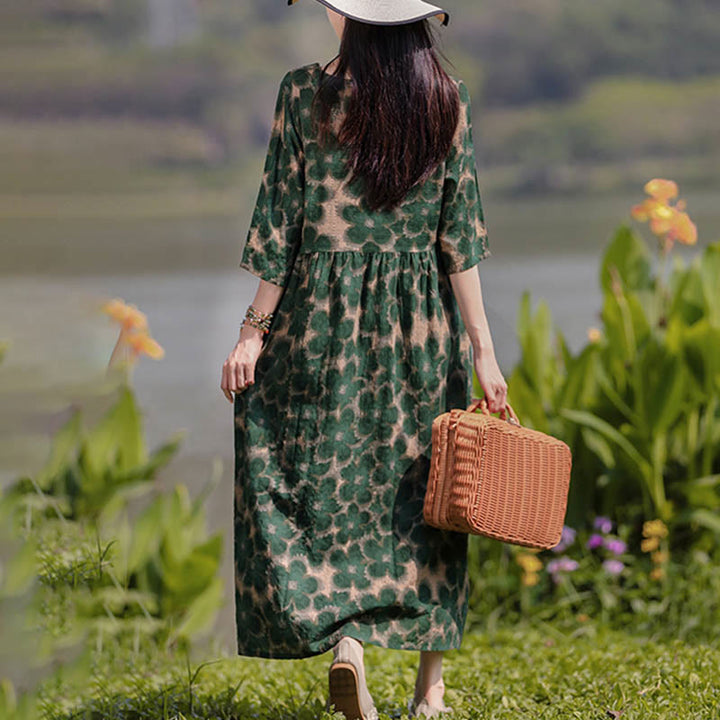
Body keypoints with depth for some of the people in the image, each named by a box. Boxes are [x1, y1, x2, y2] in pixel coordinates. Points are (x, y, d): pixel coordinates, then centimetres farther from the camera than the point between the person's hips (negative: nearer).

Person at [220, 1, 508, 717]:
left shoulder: (305, 94, -7)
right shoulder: (447, 101, 0)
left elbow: (282, 224, -6)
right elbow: (460, 233, -2)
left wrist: (255, 329, 0)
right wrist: (481, 346, 1)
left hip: (324, 313, -2)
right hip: (421, 322, 2)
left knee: (317, 483, 4)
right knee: (419, 494, 10)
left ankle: (343, 638, -19)